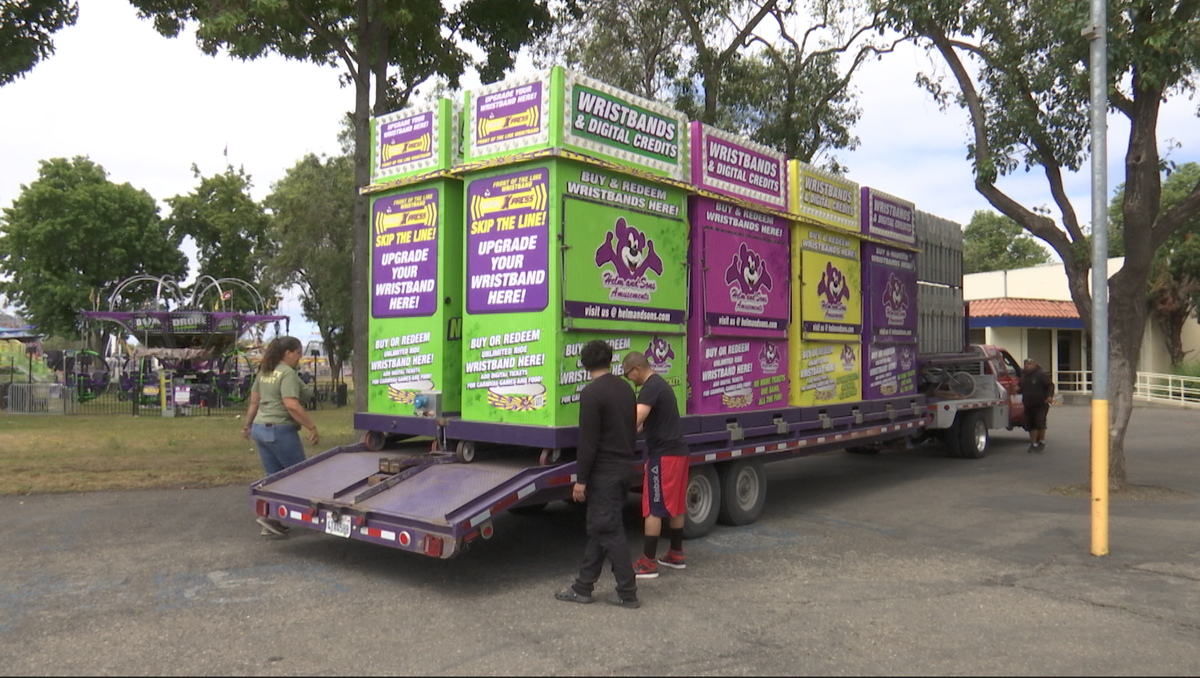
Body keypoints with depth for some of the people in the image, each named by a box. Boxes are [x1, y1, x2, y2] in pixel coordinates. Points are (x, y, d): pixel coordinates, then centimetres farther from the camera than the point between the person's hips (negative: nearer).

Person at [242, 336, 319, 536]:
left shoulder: (265, 371, 12)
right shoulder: (288, 373, -15)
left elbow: (254, 401, 18)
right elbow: (292, 405, -24)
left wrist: (248, 425, 27)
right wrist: (312, 427, -21)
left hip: (260, 428, 9)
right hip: (280, 431, -9)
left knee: (274, 477, 16)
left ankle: (271, 523, 19)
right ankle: (271, 516, -3)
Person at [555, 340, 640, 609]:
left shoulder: (592, 393, -16)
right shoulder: (625, 389, 10)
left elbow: (588, 441, -19)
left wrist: (580, 480, -14)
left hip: (603, 472, -9)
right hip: (623, 468, 9)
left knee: (609, 531, -1)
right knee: (598, 528, 13)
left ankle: (627, 593, 3)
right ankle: (583, 587, 20)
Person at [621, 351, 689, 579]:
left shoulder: (651, 388, -16)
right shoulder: (661, 384, 16)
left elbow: (636, 420, -29)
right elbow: (647, 423, 22)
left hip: (663, 453, -10)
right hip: (677, 450, 10)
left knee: (653, 508, -5)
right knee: (675, 505, 16)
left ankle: (648, 563, -2)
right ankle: (676, 555, 26)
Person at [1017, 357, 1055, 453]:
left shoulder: (1041, 375, -7)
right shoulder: (1023, 376, 14)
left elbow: (1050, 385, -7)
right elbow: (1021, 388, 26)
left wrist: (1050, 396, -21)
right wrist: (1018, 389, 3)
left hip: (1041, 404, -6)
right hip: (1028, 405, 6)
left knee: (1039, 422, -13)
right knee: (1030, 424, 5)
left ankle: (1042, 442, 7)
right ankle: (1033, 444, 14)